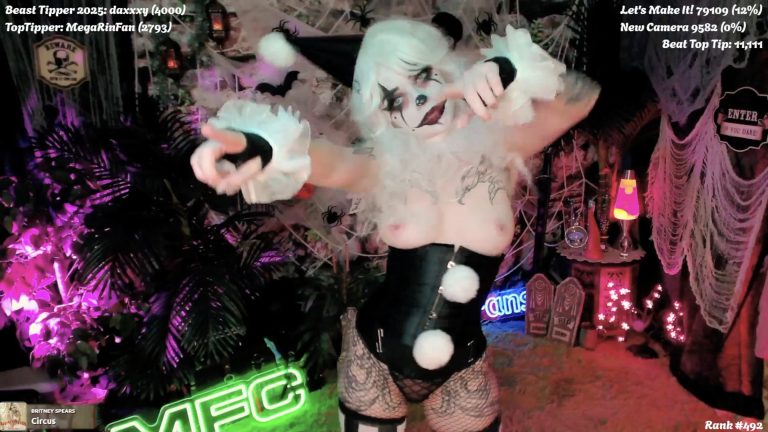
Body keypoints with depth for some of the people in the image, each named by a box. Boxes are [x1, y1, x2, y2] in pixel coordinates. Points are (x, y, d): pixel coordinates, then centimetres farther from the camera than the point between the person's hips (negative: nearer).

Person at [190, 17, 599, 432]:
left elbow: (580, 98, -16)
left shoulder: (498, 149, -8)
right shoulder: (391, 167, -11)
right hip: (374, 356, 0)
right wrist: (261, 146, -53)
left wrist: (506, 69, -35)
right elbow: (335, 163, -32)